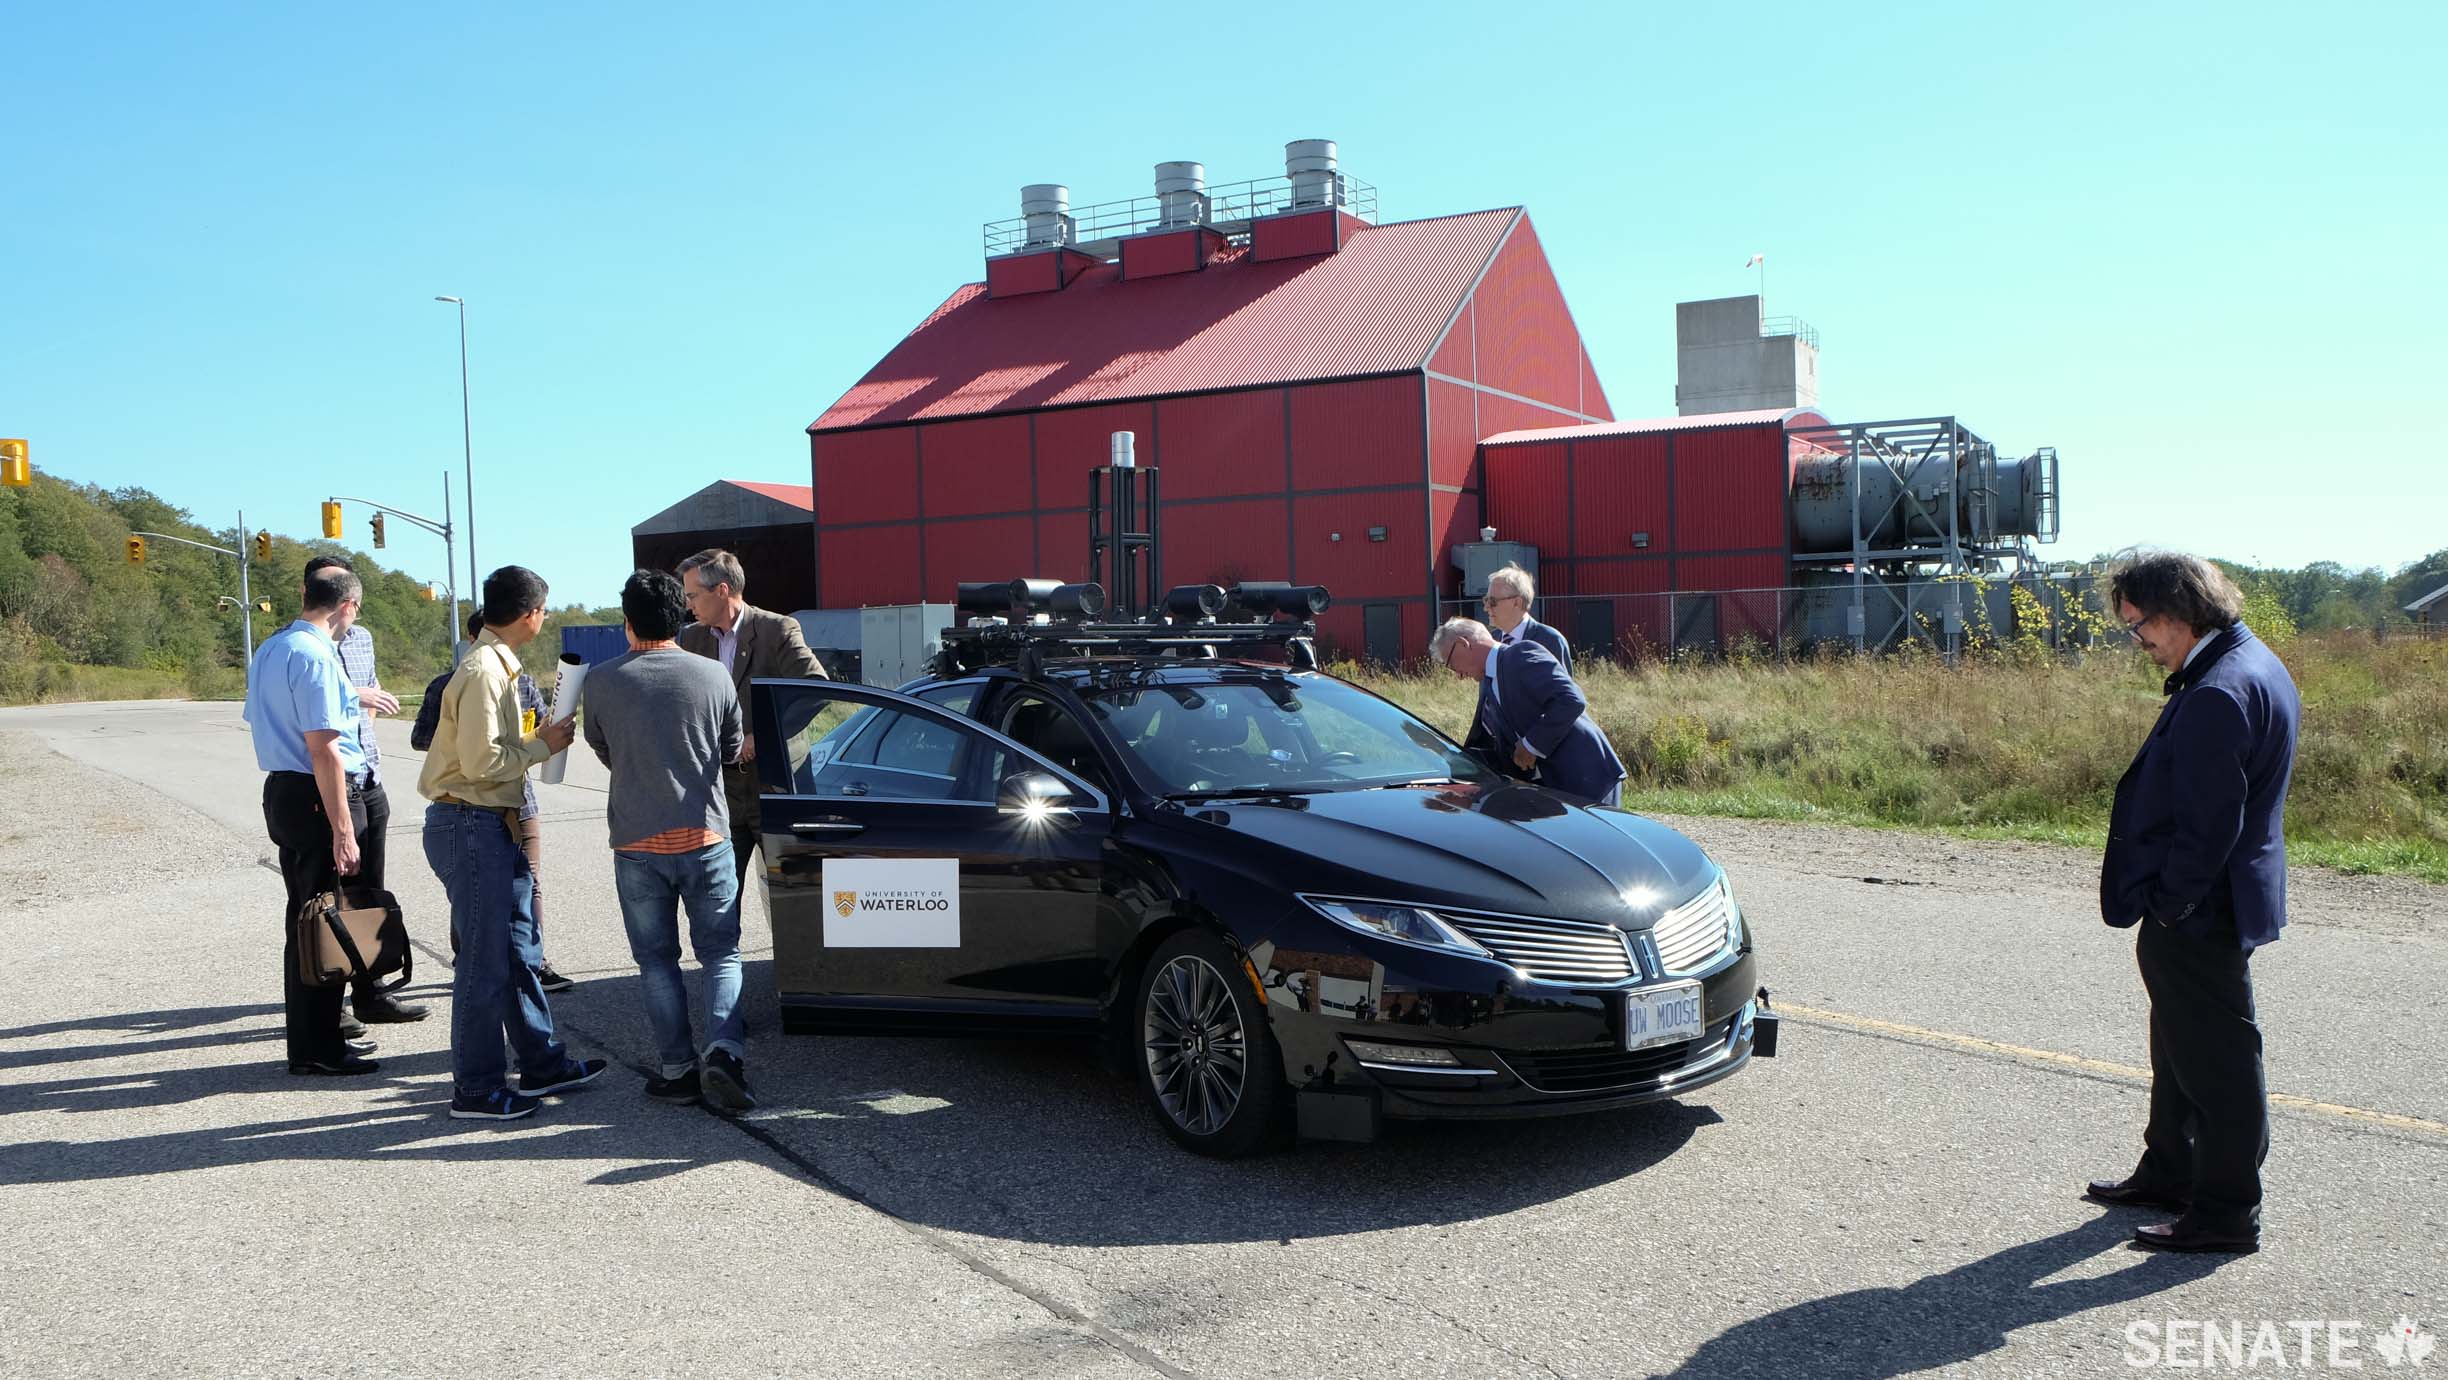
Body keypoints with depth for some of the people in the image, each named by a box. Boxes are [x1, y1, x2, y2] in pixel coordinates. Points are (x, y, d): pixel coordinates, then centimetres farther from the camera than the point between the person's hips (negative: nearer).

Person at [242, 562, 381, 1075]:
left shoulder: (267, 651, 13)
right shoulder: (316, 655, -17)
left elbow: (260, 722, 23)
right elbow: (323, 748, -21)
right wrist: (342, 830, -21)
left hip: (281, 790, 10)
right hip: (319, 798, -10)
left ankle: (314, 1039, 29)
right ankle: (317, 1050, 6)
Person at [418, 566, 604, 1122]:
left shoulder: (497, 665, 14)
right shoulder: (483, 670, -18)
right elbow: (481, 762, -22)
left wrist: (538, 739, 5)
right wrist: (543, 746, -11)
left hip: (494, 825, 10)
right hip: (470, 827, -10)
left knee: (519, 950, 16)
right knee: (486, 961, -3)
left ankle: (541, 1063, 27)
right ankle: (475, 1089, 7)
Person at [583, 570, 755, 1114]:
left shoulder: (601, 682, -4)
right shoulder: (713, 676, -2)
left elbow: (603, 751, 13)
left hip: (637, 842, 0)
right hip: (706, 836, 0)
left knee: (657, 961, 11)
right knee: (721, 953, 9)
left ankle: (679, 1069, 12)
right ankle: (723, 1049, -10)